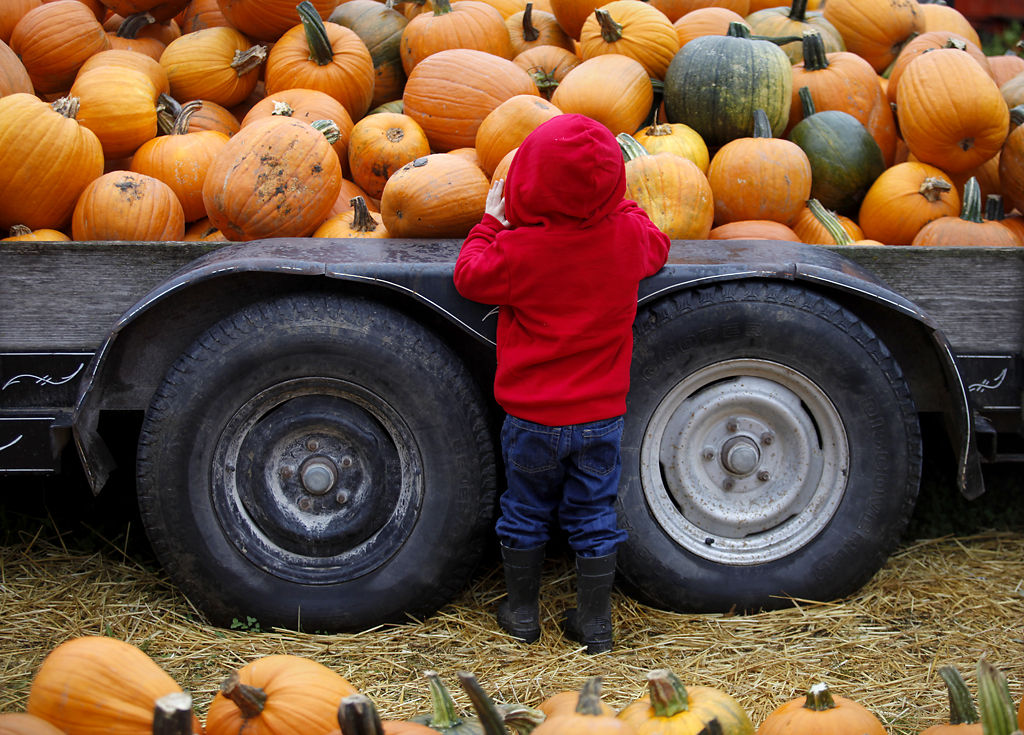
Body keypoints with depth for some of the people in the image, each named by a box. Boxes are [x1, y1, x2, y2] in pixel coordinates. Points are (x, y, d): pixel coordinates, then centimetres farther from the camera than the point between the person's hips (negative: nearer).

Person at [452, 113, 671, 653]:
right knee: (594, 516, 14)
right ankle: (595, 624, 22)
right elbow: (656, 248, 15)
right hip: (601, 415, 3)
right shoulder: (627, 235, -9)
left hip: (532, 418, -2)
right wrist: (620, 207, 25)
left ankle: (522, 612, 30)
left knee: (525, 512, 16)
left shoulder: (519, 249, -21)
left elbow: (470, 276, -3)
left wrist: (491, 222, 8)